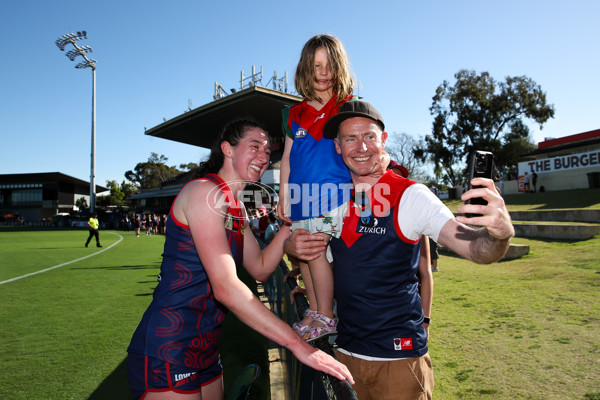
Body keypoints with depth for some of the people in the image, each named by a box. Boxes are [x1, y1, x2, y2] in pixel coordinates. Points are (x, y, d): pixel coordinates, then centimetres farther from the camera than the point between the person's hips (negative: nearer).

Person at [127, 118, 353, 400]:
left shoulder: (237, 208, 11)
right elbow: (225, 287, -28)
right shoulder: (204, 191, -19)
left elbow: (260, 269, 9)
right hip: (167, 354, -9)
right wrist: (298, 345, -29)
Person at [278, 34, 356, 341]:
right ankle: (314, 309, 26)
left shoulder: (347, 107, 3)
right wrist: (283, 197, 14)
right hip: (301, 197, 5)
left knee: (317, 251, -7)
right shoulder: (295, 114, 14)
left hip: (332, 194, -5)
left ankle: (325, 317, 10)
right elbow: (287, 157, 16)